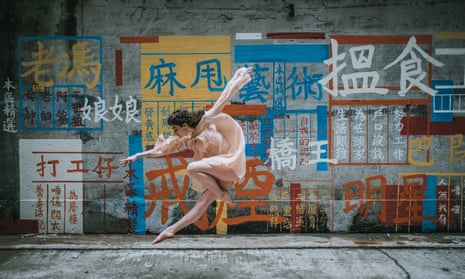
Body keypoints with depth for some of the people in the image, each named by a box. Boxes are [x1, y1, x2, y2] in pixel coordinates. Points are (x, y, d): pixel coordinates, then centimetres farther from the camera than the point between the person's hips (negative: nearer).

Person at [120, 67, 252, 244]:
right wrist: (138, 155, 14)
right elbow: (163, 149, 13)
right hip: (217, 173, 6)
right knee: (202, 203, 0)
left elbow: (223, 99, -2)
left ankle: (223, 194, -9)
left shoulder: (208, 120, -6)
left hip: (229, 164, -6)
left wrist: (238, 76, 2)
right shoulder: (188, 141, 10)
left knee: (192, 167, -21)